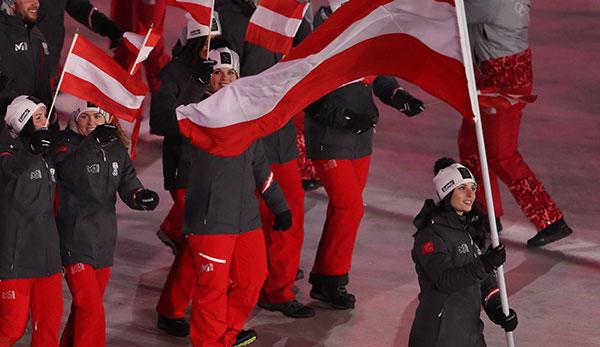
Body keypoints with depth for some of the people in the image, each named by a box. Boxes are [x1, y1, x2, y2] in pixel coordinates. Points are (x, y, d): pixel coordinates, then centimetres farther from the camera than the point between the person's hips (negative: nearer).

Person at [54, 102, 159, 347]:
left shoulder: (116, 149, 8)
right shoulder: (67, 147, -9)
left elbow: (128, 184, 2)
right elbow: (71, 170, -28)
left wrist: (140, 196, -20)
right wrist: (94, 142, -39)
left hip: (104, 240, 6)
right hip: (76, 240, -6)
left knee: (85, 307, 17)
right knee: (90, 309, -13)